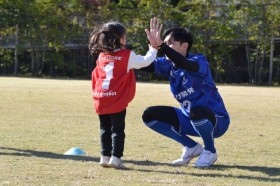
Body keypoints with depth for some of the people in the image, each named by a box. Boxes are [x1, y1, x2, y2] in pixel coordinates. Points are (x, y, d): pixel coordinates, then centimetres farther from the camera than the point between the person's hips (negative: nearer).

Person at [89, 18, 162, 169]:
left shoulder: (102, 56, 12)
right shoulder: (128, 56, -2)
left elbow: (96, 76, 17)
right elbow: (146, 61, 3)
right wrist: (154, 44, 11)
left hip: (100, 100, 4)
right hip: (117, 100, -4)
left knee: (105, 128, 13)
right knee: (117, 129, -1)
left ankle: (105, 156, 12)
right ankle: (115, 156, -9)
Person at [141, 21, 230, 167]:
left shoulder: (199, 61, -21)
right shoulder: (168, 64, -2)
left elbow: (185, 64, -44)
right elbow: (146, 66, -16)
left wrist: (160, 46, -55)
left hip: (216, 120, -7)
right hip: (190, 120, 7)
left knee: (196, 112, -41)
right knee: (149, 115, -3)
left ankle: (210, 151, -9)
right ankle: (192, 147, 10)